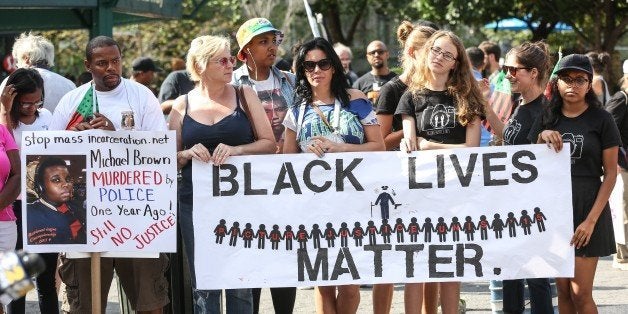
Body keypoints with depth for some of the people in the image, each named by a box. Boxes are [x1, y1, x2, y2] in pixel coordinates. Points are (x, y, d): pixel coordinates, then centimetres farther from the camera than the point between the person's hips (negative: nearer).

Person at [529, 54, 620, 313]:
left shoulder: (601, 120, -4)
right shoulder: (547, 119, 8)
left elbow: (610, 173, -5)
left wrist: (592, 219, -13)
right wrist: (543, 137, -8)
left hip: (587, 207, -4)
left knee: (580, 293, -7)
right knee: (563, 289, 7)